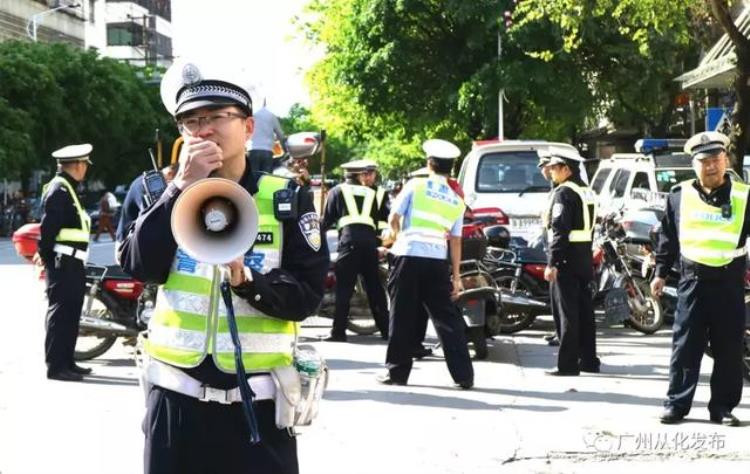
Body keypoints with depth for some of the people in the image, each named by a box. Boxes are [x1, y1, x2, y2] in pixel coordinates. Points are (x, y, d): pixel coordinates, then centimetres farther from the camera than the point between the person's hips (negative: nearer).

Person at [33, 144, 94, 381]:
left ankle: (66, 362, 22)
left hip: (71, 263, 10)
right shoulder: (59, 190, -14)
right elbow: (48, 226, -18)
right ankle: (55, 366, -5)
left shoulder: (66, 188, 19)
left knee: (70, 313, 14)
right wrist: (45, 254, -11)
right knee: (60, 313, -8)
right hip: (63, 263, -10)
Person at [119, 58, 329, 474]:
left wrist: (246, 280, -24)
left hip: (257, 402, -2)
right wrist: (183, 188, -16)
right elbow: (140, 267, -10)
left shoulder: (285, 199, -1)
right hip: (176, 398, 2)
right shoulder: (172, 194, 6)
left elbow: (306, 297, -8)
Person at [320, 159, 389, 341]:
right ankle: (385, 329, 15)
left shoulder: (337, 191, 16)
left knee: (343, 288, -3)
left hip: (349, 240, -3)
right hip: (370, 241, 3)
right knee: (375, 287, 12)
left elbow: (327, 220, 10)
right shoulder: (372, 193, 23)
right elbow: (387, 217, 17)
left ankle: (338, 332, -7)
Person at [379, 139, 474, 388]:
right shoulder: (456, 201, 11)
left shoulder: (415, 186, 0)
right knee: (447, 318, 6)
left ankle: (397, 372, 11)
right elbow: (455, 241, 10)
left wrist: (398, 236, 21)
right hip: (438, 262, 3)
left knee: (403, 317, 6)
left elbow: (393, 219, -1)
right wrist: (456, 276, 13)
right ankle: (464, 375, 5)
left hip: (409, 257, -3)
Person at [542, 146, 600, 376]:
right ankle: (588, 360, 17)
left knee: (567, 313, -6)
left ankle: (567, 364, -6)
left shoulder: (564, 193, -13)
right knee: (584, 311, 12)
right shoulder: (586, 191, 16)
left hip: (567, 259, -9)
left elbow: (560, 230, -20)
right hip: (585, 258, 9)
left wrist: (552, 263, -21)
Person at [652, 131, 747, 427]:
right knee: (685, 347, 2)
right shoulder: (680, 195, 5)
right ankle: (676, 403, 9)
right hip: (693, 280, 0)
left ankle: (722, 407, 14)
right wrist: (660, 273, 11)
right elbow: (668, 238, 13)